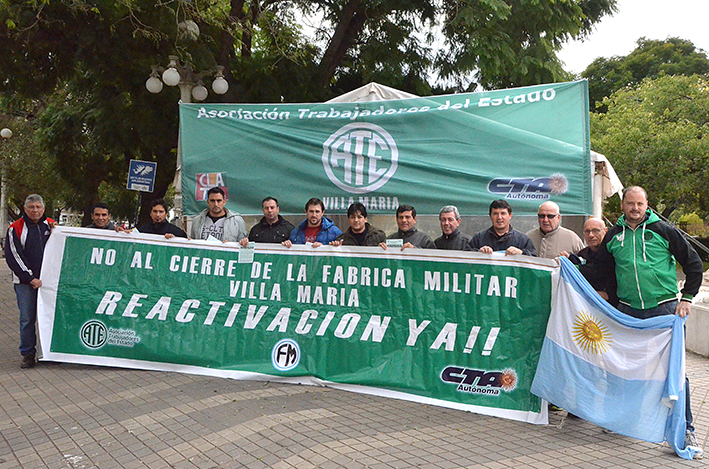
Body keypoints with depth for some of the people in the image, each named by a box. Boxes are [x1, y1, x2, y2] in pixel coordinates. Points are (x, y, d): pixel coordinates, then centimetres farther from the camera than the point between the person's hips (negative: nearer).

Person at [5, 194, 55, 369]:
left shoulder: (51, 225, 9)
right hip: (24, 282, -2)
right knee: (27, 319, 0)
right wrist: (30, 278, -12)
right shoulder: (16, 229, 0)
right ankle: (28, 354, 11)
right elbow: (13, 256, -5)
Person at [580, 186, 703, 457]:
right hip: (628, 311, 3)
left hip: (664, 309, -3)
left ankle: (685, 428, 8)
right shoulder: (614, 236, 9)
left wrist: (687, 298, -2)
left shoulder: (663, 231, -1)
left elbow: (693, 264, 5)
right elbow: (600, 271, 17)